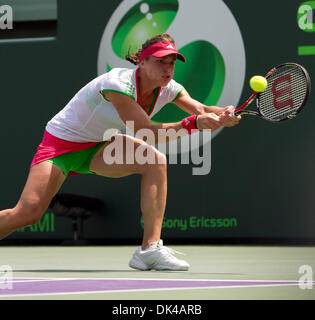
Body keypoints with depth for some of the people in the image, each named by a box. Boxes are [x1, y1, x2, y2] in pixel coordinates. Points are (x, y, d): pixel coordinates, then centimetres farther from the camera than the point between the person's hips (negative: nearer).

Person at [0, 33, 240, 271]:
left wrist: (223, 115, -32)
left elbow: (200, 109, -9)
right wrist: (195, 123, -39)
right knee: (27, 214, -20)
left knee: (155, 160, -22)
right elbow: (146, 132, -32)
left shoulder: (168, 89, -10)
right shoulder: (118, 84, -31)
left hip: (99, 147, 6)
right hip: (61, 142, -6)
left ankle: (150, 249, -23)